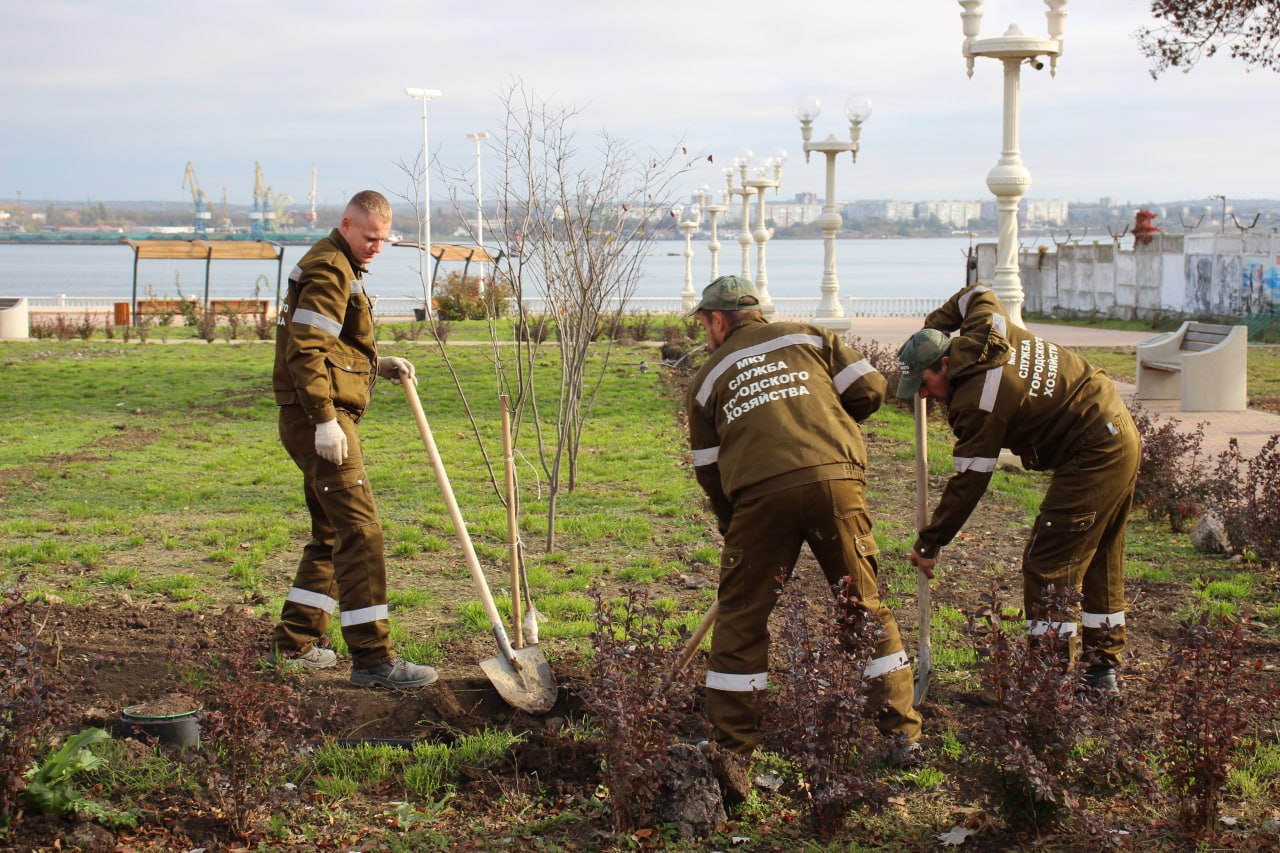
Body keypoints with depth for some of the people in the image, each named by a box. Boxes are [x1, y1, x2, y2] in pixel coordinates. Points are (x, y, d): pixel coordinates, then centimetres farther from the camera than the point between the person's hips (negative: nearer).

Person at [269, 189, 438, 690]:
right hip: (318, 419, -11)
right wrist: (325, 419, -24)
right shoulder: (328, 270, -11)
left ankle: (294, 641, 25)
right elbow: (304, 350, -20)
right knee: (360, 531, -14)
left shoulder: (344, 269, 22)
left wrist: (377, 365, 14)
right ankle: (373, 658, -16)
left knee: (332, 533, 17)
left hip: (328, 419, 11)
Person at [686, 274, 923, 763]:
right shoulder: (809, 337, 21)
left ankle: (732, 749, 10)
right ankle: (903, 733, 16)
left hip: (761, 493, -1)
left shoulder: (709, 378, 21)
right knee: (866, 606, 12)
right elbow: (870, 391, 15)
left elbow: (708, 471, 20)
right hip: (838, 479, 1)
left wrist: (734, 529, 28)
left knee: (742, 617, 10)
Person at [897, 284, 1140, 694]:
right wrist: (930, 328, 23)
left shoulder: (978, 403, -22)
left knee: (1047, 566, -8)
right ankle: (1104, 670, 26)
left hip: (1092, 456, -11)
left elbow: (967, 484, -17)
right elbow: (977, 293, 25)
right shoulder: (982, 331, 1)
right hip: (1122, 433, 11)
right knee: (1101, 560, 17)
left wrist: (929, 544, -8)